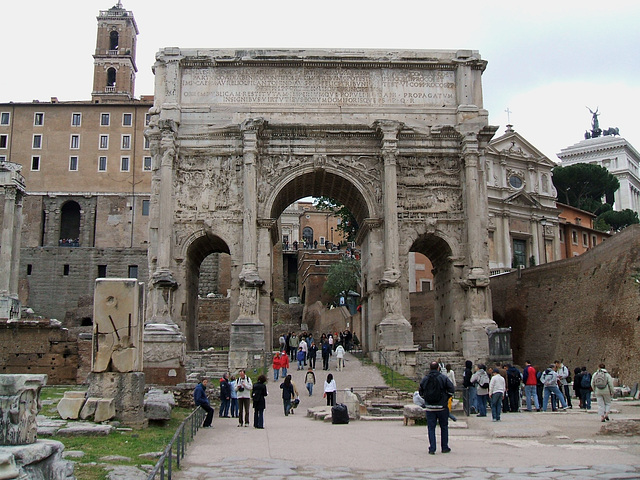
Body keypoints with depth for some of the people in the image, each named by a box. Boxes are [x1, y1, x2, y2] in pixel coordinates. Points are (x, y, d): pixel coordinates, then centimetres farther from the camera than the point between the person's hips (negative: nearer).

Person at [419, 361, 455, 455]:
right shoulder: (443, 377, -7)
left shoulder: (425, 378, 1)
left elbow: (421, 392, 7)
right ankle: (444, 448, 19)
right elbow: (451, 390, -9)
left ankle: (432, 449, 2)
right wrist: (446, 398, 6)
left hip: (429, 407, 1)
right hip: (442, 407, -1)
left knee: (431, 428, 6)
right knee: (444, 427, 13)